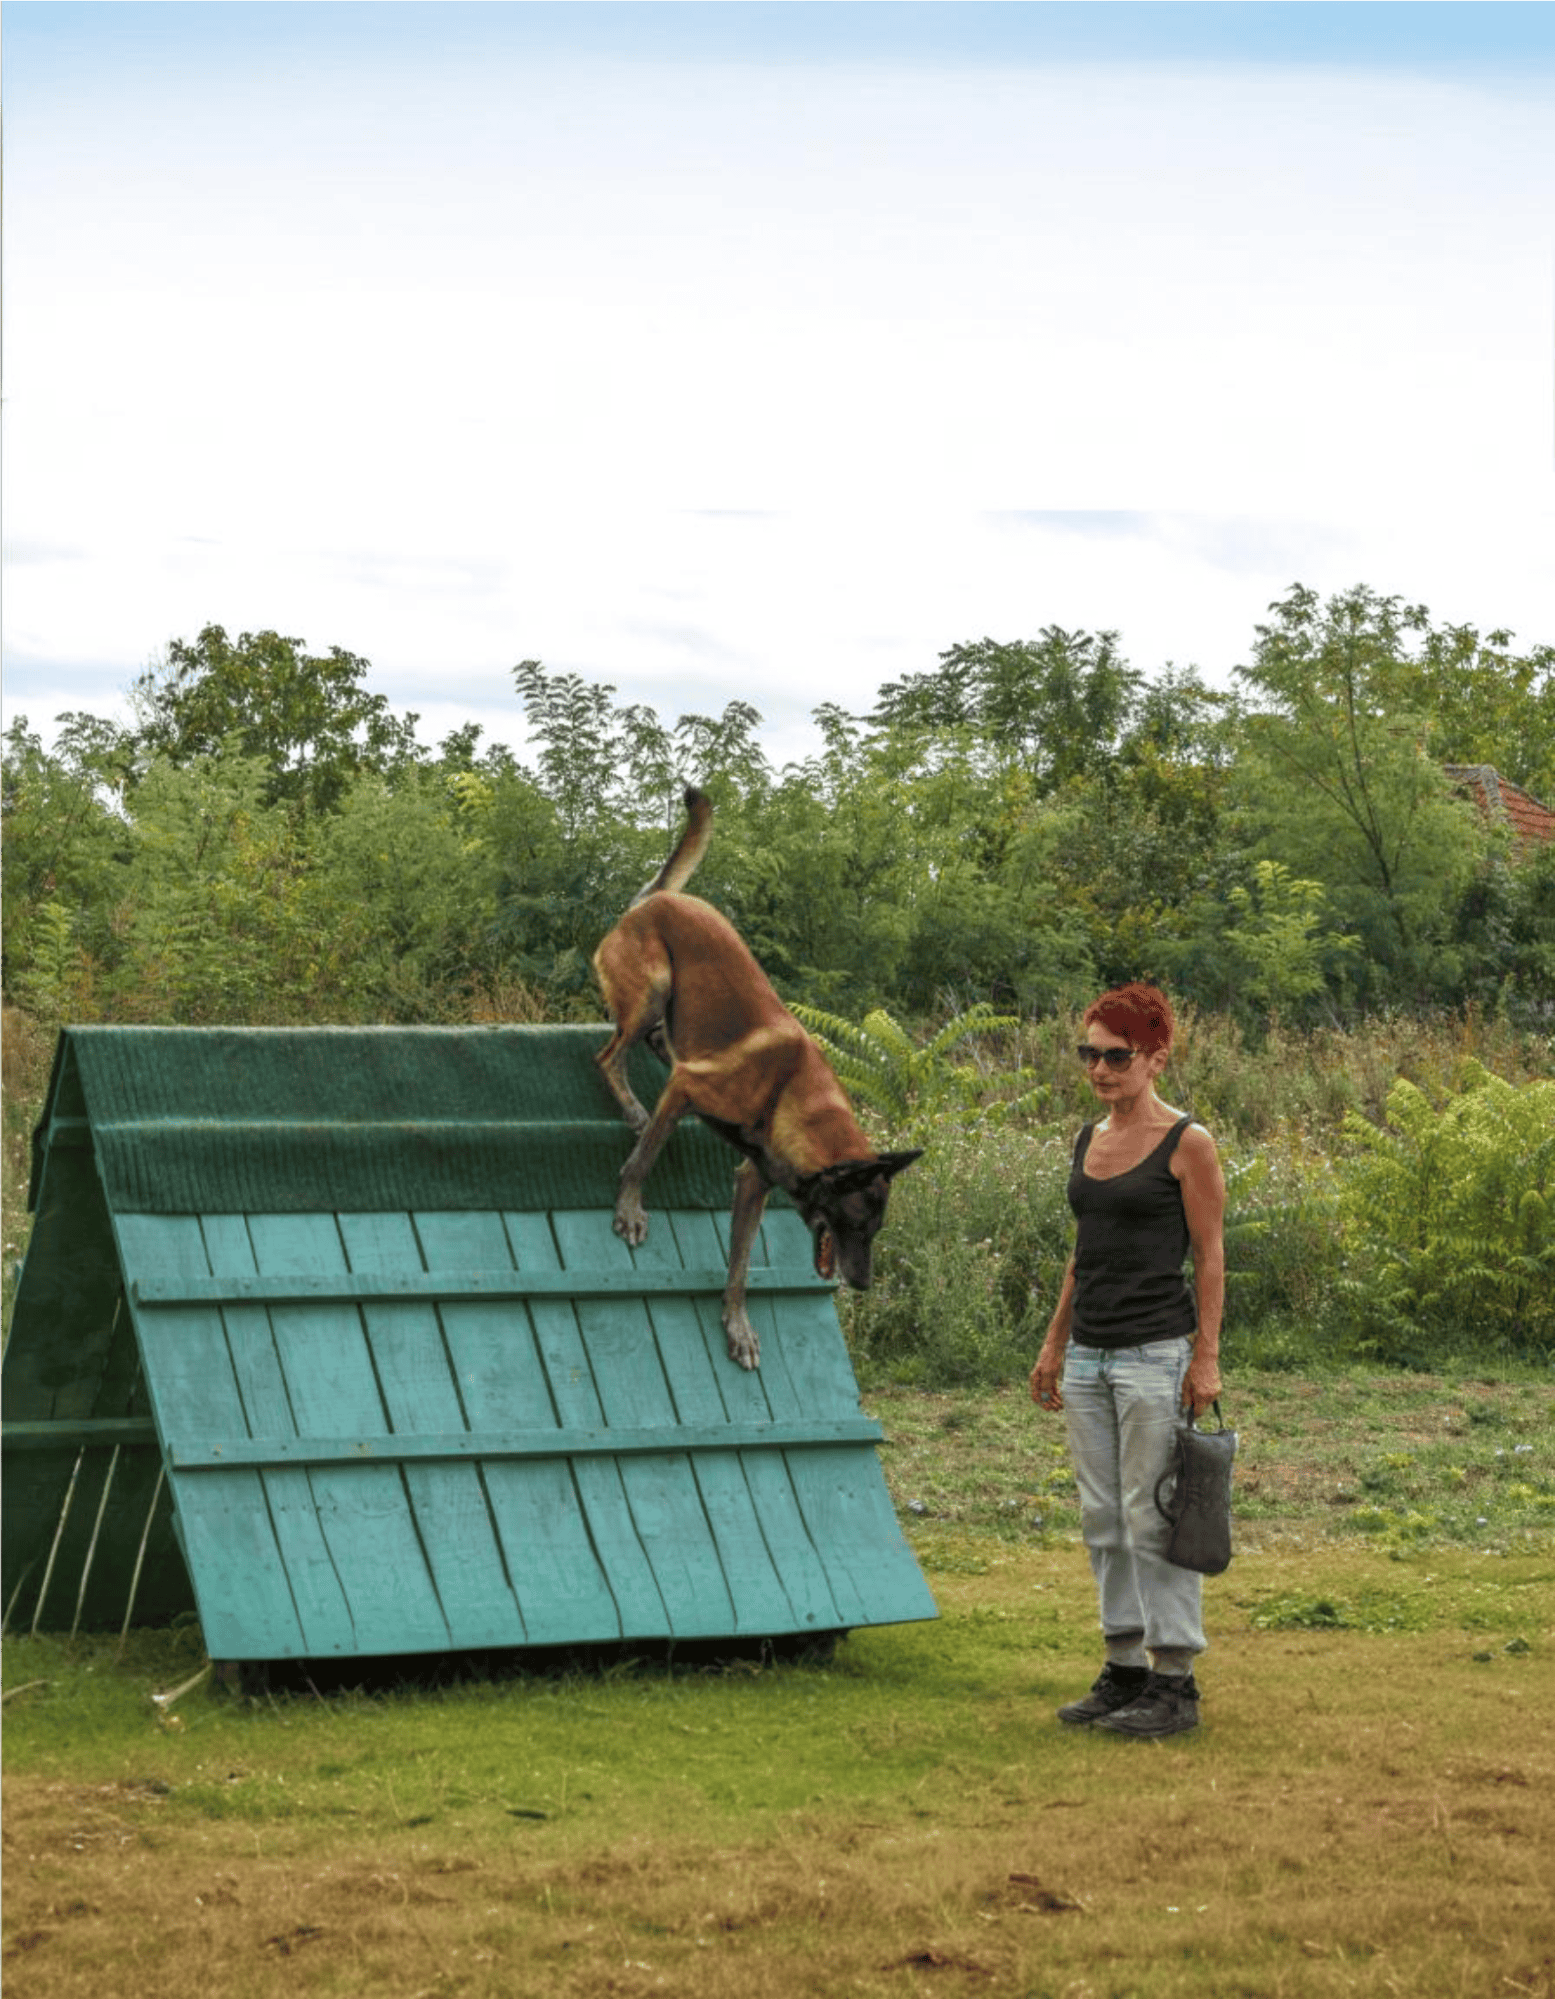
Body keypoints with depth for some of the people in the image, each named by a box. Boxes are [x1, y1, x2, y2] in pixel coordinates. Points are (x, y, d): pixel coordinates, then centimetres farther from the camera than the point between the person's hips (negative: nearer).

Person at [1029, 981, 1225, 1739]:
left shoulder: (1186, 1143, -8)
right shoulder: (1089, 1140, 12)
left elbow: (1210, 1256, -8)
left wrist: (1207, 1359, -13)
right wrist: (1053, 1344, 19)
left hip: (1156, 1350, -7)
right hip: (1089, 1354, 7)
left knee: (1153, 1519, -4)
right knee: (1102, 1520, 10)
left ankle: (1175, 1683, 3)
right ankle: (1124, 1670, 19)